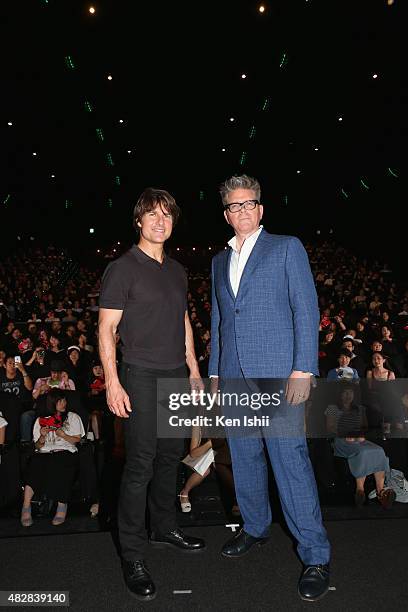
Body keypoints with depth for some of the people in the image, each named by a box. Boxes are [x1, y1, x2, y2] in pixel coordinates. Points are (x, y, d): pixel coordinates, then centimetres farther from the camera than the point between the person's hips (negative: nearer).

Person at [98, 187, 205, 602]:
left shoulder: (177, 271, 14)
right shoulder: (122, 269, -6)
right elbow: (106, 329, -9)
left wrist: (194, 371, 16)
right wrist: (112, 383, -16)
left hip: (177, 377, 7)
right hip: (141, 378, -6)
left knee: (170, 456, 16)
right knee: (140, 465, -2)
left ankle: (165, 527, 35)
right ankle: (133, 556, 13)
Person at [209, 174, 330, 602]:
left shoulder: (287, 247, 1)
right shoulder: (219, 261, 17)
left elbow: (306, 309, -5)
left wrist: (303, 369, -13)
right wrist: (214, 372, 15)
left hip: (278, 373, -5)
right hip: (234, 375, 6)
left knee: (290, 458, -5)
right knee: (244, 457, 14)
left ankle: (315, 556, 10)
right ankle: (255, 527, 35)